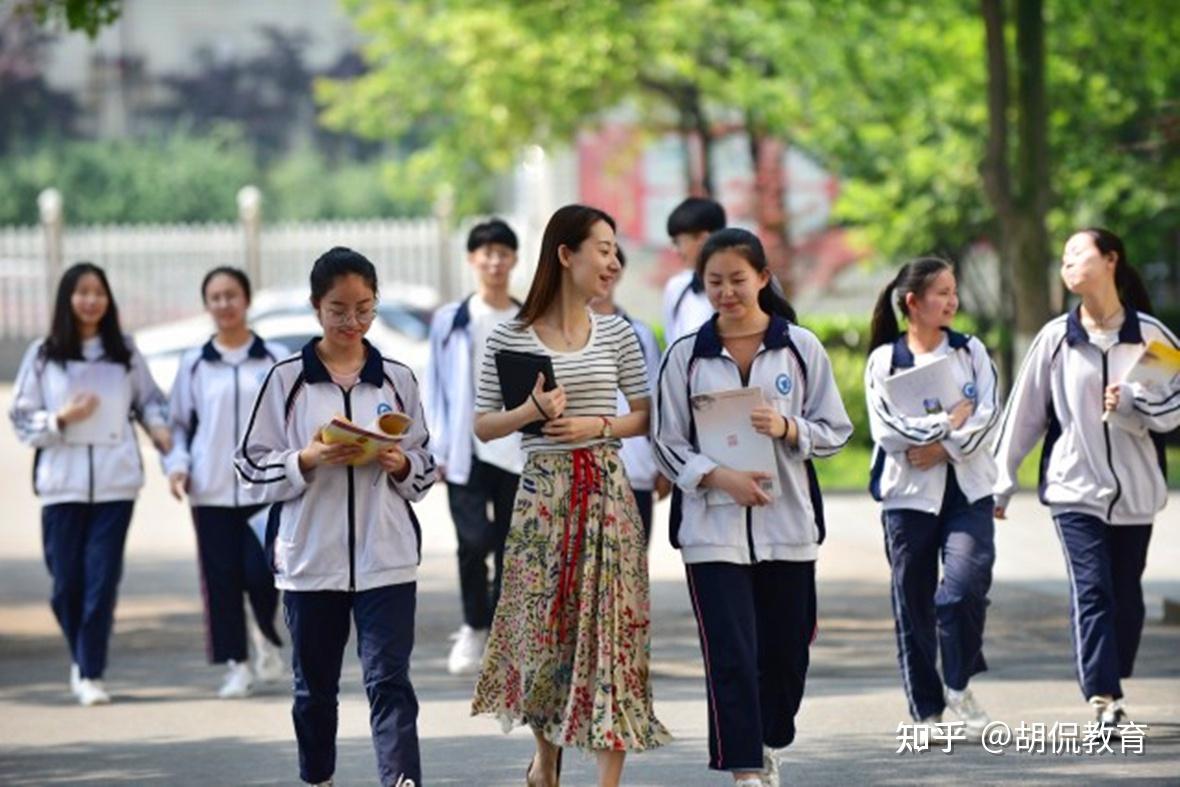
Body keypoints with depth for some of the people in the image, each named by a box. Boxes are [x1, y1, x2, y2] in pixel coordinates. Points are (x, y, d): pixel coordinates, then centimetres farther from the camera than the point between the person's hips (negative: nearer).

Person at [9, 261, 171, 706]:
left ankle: (91, 673, -2)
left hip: (115, 481, 0)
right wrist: (61, 418, -11)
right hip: (62, 481, 0)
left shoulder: (125, 352, 8)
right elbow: (21, 418, 5)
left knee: (102, 578, -7)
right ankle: (82, 658, 25)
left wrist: (160, 428, -4)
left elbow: (148, 399, 16)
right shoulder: (43, 356, 4)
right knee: (67, 580, 1)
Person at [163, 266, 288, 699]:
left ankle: (267, 639, 20)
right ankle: (237, 665, 8)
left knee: (260, 573, -9)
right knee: (221, 578, -1)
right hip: (211, 490, 1)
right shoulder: (194, 364, 6)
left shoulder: (275, 359, 4)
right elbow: (179, 422, 11)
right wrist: (176, 464, -4)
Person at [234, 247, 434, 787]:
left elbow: (425, 467, 13)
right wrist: (309, 460, -15)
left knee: (390, 682, -10)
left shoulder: (397, 379, 6)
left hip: (386, 557, 0)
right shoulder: (287, 379, 1)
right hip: (309, 555, 0)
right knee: (314, 685, 12)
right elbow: (253, 465, 1)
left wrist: (401, 465, -9)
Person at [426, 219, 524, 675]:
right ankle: (474, 627, 7)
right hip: (467, 452, -2)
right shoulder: (451, 321, 4)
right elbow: (435, 389, 4)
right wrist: (439, 449, -2)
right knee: (475, 540, -14)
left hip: (519, 454, 2)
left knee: (512, 550, 2)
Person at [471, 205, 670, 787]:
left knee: (610, 627, -4)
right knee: (541, 628, 4)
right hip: (543, 493, -1)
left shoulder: (616, 334, 5)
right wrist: (530, 411, -14)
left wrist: (597, 424, -8)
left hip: (606, 493, 1)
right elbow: (483, 426, 3)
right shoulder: (510, 338, -1)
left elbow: (646, 416, 9)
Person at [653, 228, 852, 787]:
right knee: (730, 655, -10)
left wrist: (788, 429, -14)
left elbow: (835, 430, 5)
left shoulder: (800, 347, 4)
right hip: (713, 526, -1)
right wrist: (718, 476, -14)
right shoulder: (686, 356, 2)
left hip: (788, 524, 2)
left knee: (785, 650, 9)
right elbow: (668, 442, 3)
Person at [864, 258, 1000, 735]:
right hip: (908, 493, -1)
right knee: (912, 602, 3)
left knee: (965, 584, -18)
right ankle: (927, 710, 12)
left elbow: (988, 415, -2)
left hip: (967, 487, 1)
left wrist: (944, 447, -14)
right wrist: (948, 421, -11)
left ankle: (959, 686, 3)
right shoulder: (884, 360, 2)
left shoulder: (971, 352, 9)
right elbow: (886, 428, -8)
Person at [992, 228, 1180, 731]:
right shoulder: (1056, 338, 2)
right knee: (1092, 590, -12)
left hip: (1135, 487, 1)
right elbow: (1025, 412, 7)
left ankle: (1112, 686, 22)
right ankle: (1104, 699, -18)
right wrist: (1001, 482, 8)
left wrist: (1132, 403, -16)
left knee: (1126, 594, 7)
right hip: (1074, 484, -1)